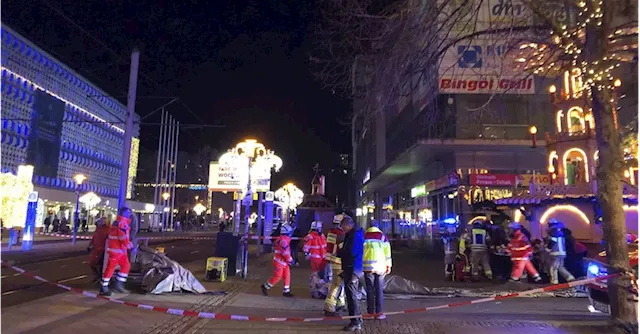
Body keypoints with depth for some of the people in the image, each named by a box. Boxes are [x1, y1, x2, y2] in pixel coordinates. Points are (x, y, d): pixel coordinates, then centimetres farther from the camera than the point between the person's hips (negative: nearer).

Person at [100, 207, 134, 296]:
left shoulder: (115, 222, 16)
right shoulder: (122, 223, -16)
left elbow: (111, 236, 25)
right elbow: (124, 237, -24)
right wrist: (129, 245, -15)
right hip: (117, 250, -10)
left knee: (126, 266, 11)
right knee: (110, 268, -3)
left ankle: (119, 284, 11)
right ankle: (104, 288, 4)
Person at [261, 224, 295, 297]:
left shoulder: (282, 239, 12)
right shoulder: (283, 240, -20)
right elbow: (285, 252, -24)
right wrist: (290, 260, -13)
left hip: (283, 261, 10)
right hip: (279, 261, -10)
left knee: (287, 276, 8)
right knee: (277, 276, -4)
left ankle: (286, 291, 15)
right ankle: (265, 287, 12)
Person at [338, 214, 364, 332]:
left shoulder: (357, 235, -19)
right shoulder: (350, 235, 14)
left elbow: (357, 255, -24)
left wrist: (355, 273, -25)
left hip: (352, 270, -10)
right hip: (348, 269, 10)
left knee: (352, 296, -4)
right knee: (350, 295, 17)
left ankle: (356, 322, 4)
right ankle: (357, 318, 27)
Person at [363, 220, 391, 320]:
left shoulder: (364, 236, 3)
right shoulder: (383, 236, 3)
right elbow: (387, 251, 1)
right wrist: (388, 266, 7)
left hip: (368, 266, 0)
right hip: (380, 266, 0)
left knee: (369, 289, 7)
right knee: (379, 289, 5)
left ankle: (370, 312, 8)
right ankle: (378, 312, 4)